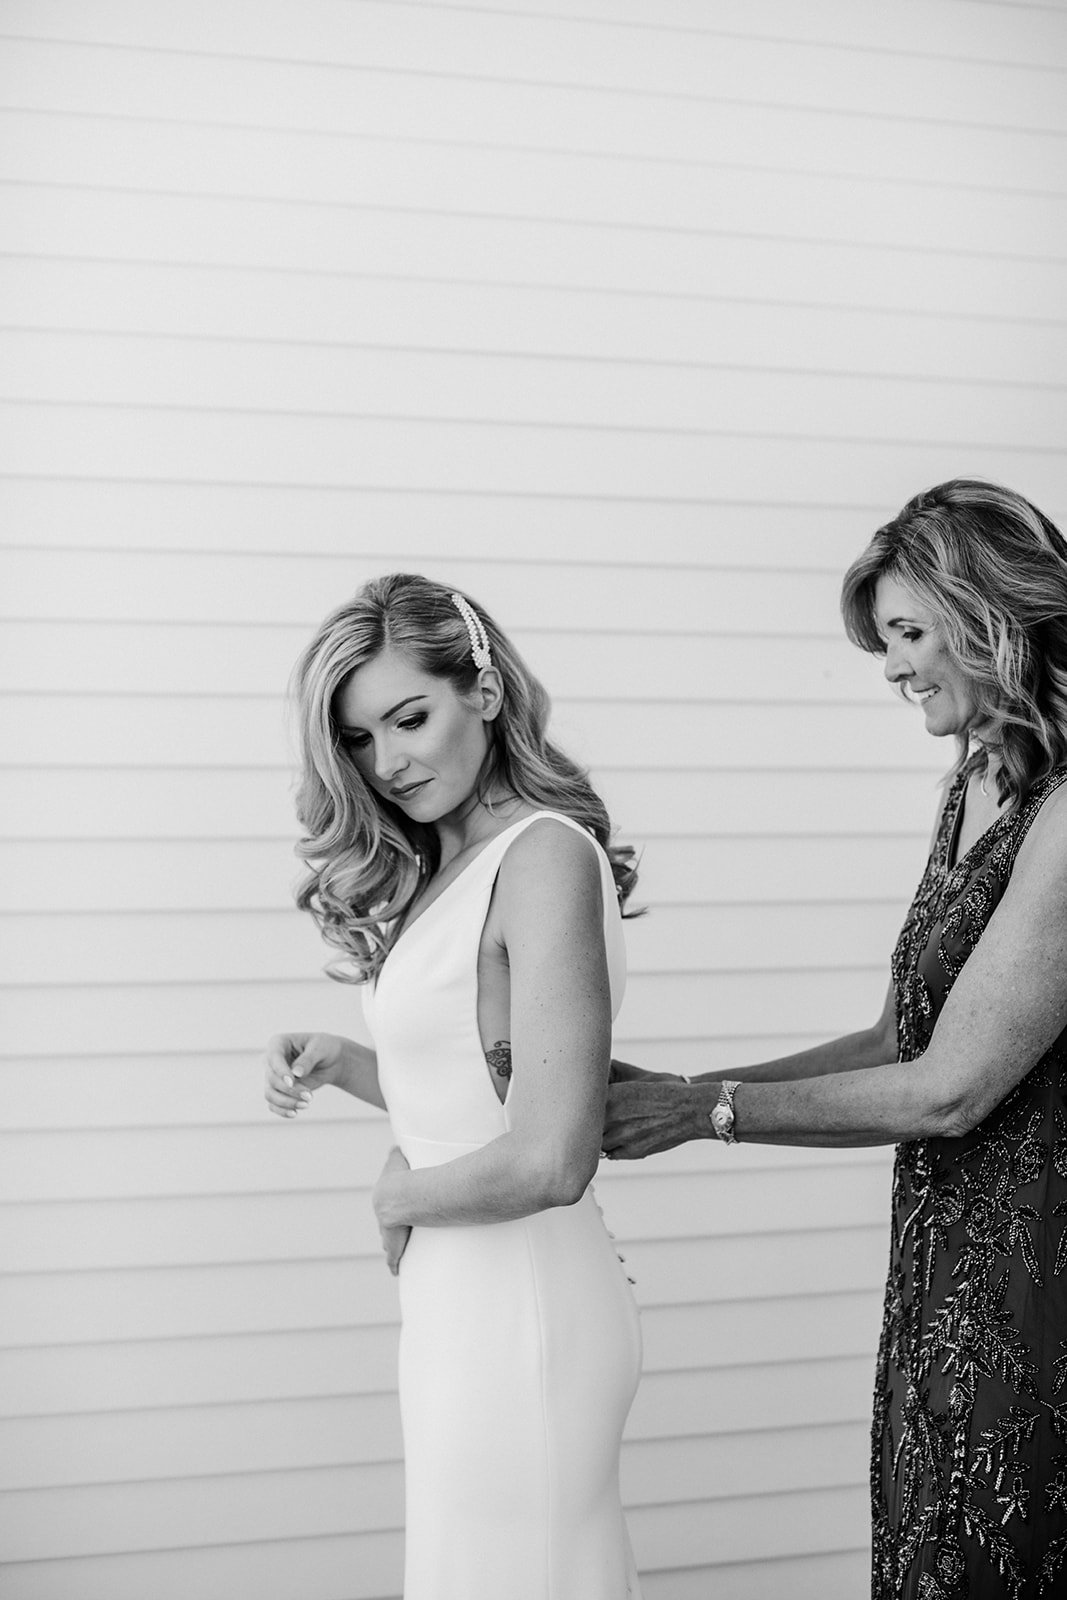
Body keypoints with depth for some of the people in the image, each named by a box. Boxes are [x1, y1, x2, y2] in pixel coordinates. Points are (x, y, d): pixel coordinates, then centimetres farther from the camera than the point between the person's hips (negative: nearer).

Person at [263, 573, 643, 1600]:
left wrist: (400, 1197, -8)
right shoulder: (444, 870, 8)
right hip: (460, 1293, 8)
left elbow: (549, 1161, -24)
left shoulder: (545, 856, -18)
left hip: (521, 1295, -8)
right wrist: (340, 1063, 0)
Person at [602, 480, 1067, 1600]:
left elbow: (950, 1089, -19)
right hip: (942, 1269, 8)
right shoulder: (976, 788, 9)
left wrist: (707, 1111, -11)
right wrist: (669, 1094, 5)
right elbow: (899, 1043, 12)